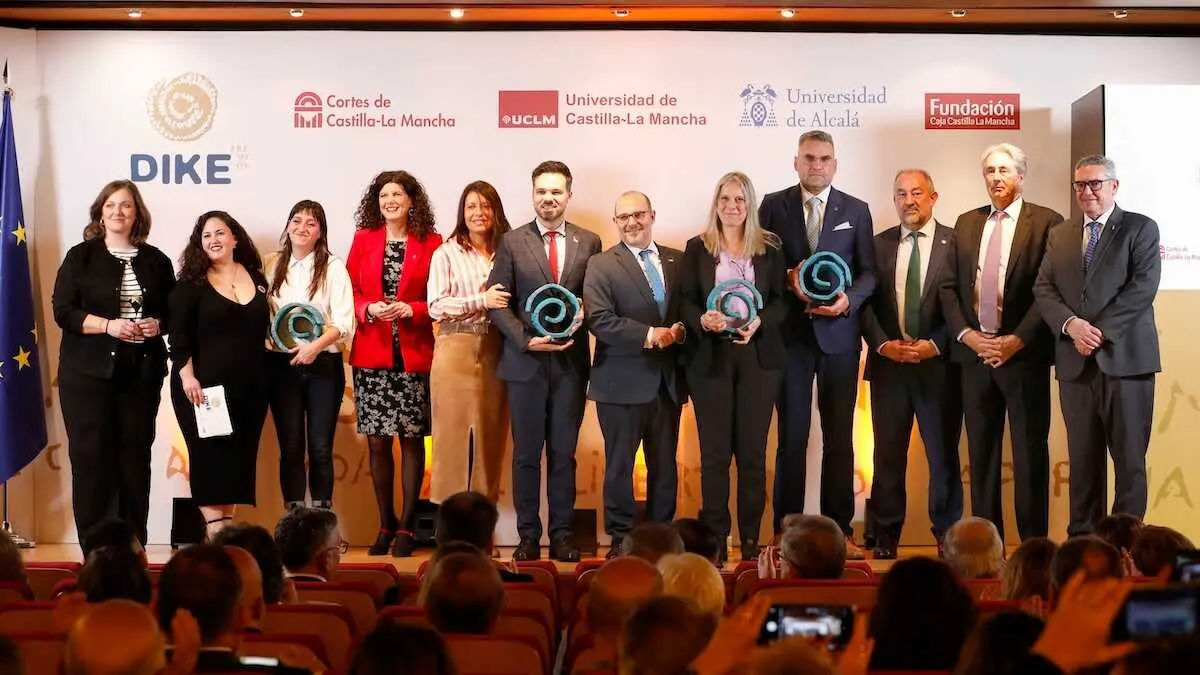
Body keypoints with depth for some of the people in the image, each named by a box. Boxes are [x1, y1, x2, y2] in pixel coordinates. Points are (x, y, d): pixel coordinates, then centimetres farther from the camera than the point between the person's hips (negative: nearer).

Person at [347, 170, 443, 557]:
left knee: (411, 438, 0)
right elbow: (350, 291, 8)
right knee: (377, 440, 4)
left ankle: (406, 526, 8)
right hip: (371, 354, 2)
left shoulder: (430, 242, 2)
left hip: (414, 355, -2)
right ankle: (386, 526, 14)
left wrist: (410, 309, -14)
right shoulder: (363, 239, 9)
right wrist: (369, 309, -11)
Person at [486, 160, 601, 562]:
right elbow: (497, 302, -1)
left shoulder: (589, 243, 6)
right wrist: (526, 340, -12)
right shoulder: (512, 242, 2)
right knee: (527, 454, 4)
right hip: (526, 360, -1)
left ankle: (561, 536, 13)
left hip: (571, 361, 1)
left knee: (564, 453, 7)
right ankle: (528, 536, 11)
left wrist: (583, 316, -12)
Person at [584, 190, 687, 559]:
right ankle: (621, 539, 12)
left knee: (665, 466, 10)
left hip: (668, 381, 4)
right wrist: (649, 334, -19)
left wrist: (680, 329, -10)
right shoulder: (601, 265, -1)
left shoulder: (677, 261, 11)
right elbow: (599, 320, -12)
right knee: (620, 465, 3)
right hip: (623, 382, -4)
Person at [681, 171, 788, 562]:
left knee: (752, 452, 2)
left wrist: (760, 322, -14)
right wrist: (702, 321, -18)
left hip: (758, 356, 1)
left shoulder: (769, 249, 8)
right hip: (710, 357, -1)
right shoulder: (697, 248, 6)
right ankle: (714, 539, 6)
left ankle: (750, 540, 8)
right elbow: (685, 302, 3)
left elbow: (781, 302, 5)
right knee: (714, 452, 0)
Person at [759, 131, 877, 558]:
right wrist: (788, 281, -14)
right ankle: (786, 530, 8)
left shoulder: (856, 211, 7)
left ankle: (839, 529, 11)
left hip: (838, 334, 1)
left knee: (839, 438, 5)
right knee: (792, 436, 3)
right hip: (791, 334, -1)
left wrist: (849, 299, -13)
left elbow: (868, 272, 5)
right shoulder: (774, 206, 5)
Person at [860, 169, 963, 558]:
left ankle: (948, 537, 12)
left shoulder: (956, 243, 1)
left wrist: (935, 345, -12)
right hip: (887, 364, 2)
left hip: (939, 364, -2)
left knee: (944, 455, 4)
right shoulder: (879, 245, 9)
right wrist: (883, 344, -7)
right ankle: (885, 539, 12)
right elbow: (866, 303, 7)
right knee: (888, 455, 5)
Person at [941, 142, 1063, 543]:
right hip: (974, 351, 4)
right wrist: (965, 334, -4)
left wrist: (1017, 340, -13)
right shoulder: (966, 223, 14)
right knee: (981, 452, 6)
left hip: (1024, 354, -4)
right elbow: (949, 286, 10)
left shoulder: (1046, 223, -1)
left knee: (1030, 451, 0)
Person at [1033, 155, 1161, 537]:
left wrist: (1101, 330, -15)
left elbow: (1143, 287, -8)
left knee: (1130, 457, -2)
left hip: (1124, 357, -4)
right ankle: (1082, 539, 9)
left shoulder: (1140, 229, 4)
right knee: (1082, 458, 6)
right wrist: (1071, 324, -11)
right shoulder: (1060, 236, 18)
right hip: (1076, 362, 4)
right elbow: (1044, 289, 8)